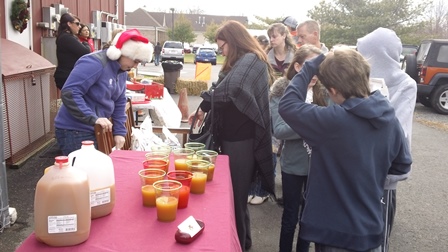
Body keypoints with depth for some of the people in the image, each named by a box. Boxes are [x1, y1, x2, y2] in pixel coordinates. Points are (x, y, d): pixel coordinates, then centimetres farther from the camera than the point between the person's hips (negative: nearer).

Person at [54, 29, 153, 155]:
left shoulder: (122, 71, 8)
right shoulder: (95, 63, -21)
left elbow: (119, 103, 14)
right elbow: (69, 93, -27)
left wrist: (119, 131, 6)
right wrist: (93, 118, -32)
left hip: (95, 130, 9)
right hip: (74, 131, -9)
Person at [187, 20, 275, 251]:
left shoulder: (251, 60, -15)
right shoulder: (241, 62, 18)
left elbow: (229, 89, -31)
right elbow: (226, 94, 19)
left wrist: (205, 104, -17)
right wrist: (206, 109, 6)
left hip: (242, 140, -10)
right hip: (232, 137, 10)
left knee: (235, 194, 0)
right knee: (234, 192, 17)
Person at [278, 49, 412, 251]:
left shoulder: (333, 120, -27)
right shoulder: (390, 119, -5)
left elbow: (287, 106, -16)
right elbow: (402, 167, 8)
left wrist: (310, 67, -10)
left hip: (335, 232, -6)